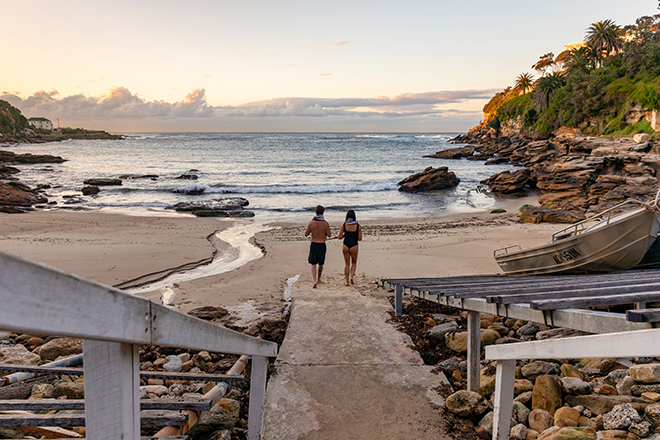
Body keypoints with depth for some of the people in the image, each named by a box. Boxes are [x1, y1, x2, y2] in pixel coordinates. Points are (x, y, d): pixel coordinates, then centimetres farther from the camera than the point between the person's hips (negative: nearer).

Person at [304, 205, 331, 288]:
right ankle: (318, 279, 32)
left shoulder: (311, 222, -7)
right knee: (321, 264, 17)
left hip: (313, 244, 0)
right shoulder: (326, 223, -10)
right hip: (322, 245, 0)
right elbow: (328, 235, -2)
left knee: (313, 264, 5)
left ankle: (315, 281, -11)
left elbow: (306, 234, 0)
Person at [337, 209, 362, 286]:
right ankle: (351, 276, -1)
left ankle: (347, 281, 12)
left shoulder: (344, 225, -3)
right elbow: (360, 239, -2)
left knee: (347, 264, 13)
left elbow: (339, 237, -2)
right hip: (354, 246, -1)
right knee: (354, 263, 20)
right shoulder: (358, 226, -4)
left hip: (345, 246, 1)